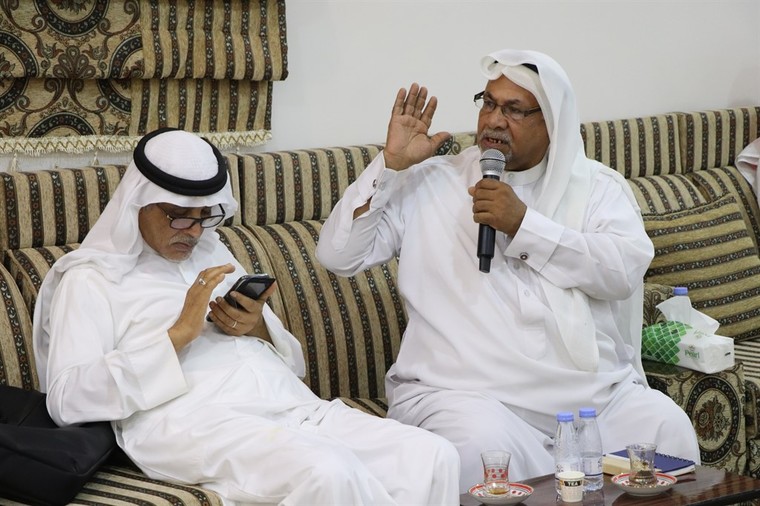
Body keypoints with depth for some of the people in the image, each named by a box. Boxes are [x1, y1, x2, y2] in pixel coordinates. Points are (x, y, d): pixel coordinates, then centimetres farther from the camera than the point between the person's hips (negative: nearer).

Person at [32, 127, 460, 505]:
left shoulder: (214, 255, 27)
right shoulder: (89, 278, 9)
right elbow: (68, 400, -7)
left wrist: (258, 328, 3)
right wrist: (180, 334, -11)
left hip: (289, 402, 6)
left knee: (434, 456, -19)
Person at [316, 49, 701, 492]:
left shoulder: (597, 186, 13)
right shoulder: (429, 184, 11)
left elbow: (627, 268, -6)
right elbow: (338, 256, 4)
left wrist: (524, 223, -11)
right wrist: (391, 163, -2)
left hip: (598, 389, 2)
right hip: (468, 390, -1)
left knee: (668, 429, -24)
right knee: (484, 448, -34)